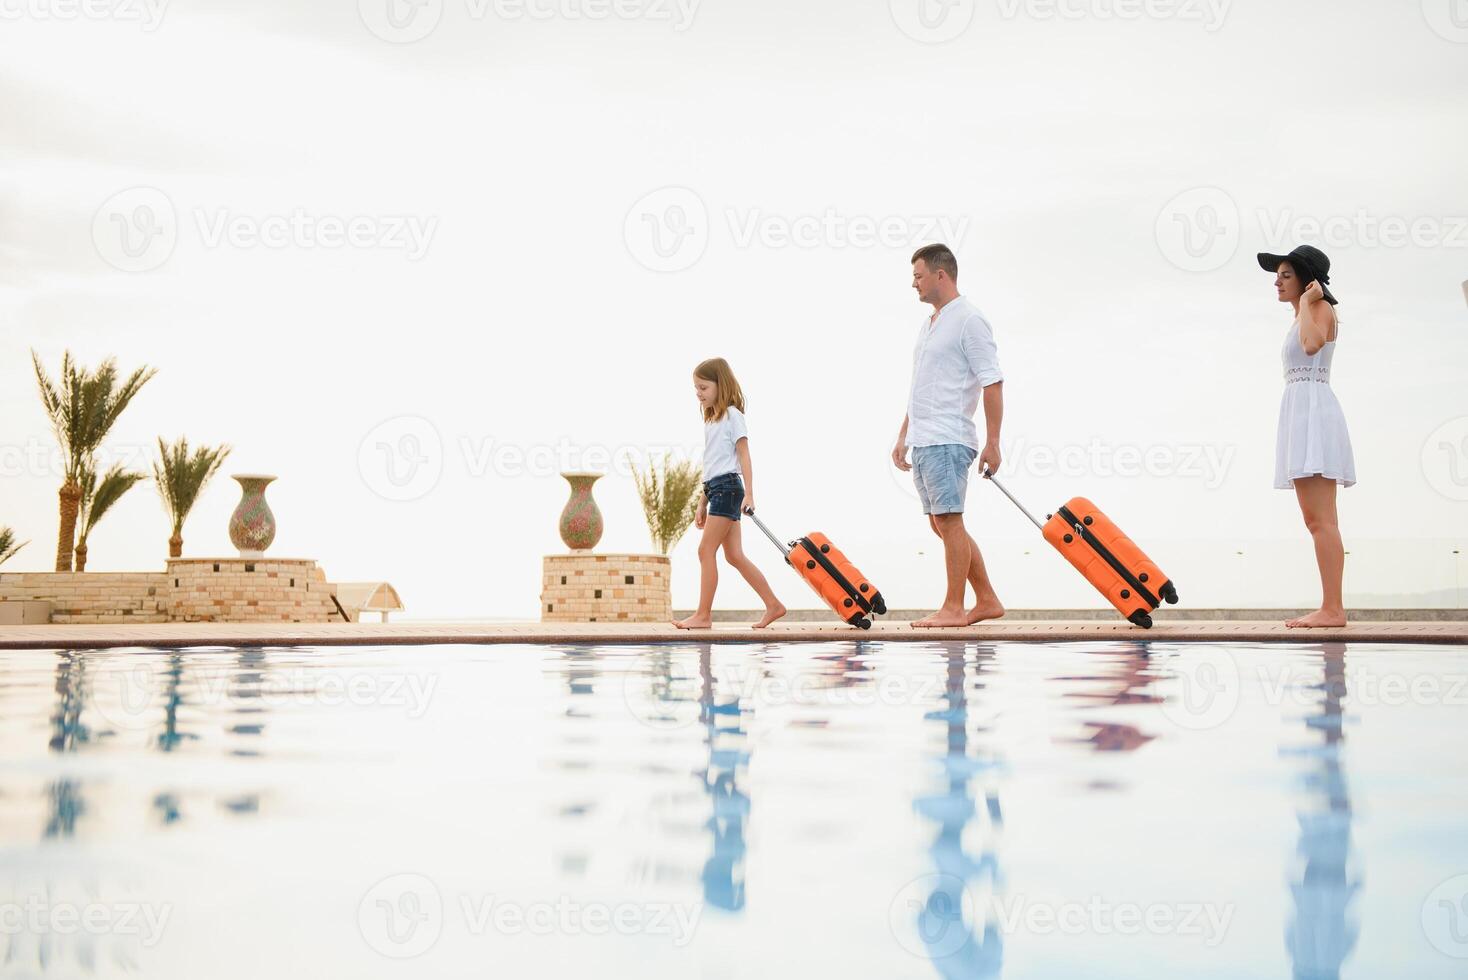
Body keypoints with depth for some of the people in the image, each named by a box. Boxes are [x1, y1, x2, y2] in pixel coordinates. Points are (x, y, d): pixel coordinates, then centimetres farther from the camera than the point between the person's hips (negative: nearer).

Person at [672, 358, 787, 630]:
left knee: (706, 550, -11)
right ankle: (773, 605, 9)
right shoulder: (711, 420, 20)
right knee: (734, 555, 6)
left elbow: (743, 455, -10)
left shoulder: (732, 414, -5)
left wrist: (749, 494, -18)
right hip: (714, 488, 9)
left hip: (727, 486, -9)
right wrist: (703, 503, 20)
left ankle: (703, 615, -9)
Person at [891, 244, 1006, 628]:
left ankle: (953, 609, -4)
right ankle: (987, 600, 17)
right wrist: (903, 438, 22)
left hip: (947, 441, -9)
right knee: (941, 524, 10)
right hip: (922, 441, 9)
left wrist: (992, 444, -16)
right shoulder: (928, 326, 20)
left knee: (949, 521, -8)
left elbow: (993, 383, -12)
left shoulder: (969, 320, -8)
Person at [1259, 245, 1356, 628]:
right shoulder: (1301, 319, 24)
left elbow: (1311, 344, -25)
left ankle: (1333, 608, -20)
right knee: (1315, 521, 7)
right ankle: (1330, 608, 7)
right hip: (1299, 412, 11)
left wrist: (1306, 303, -14)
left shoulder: (1321, 308, -3)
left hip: (1313, 410, -11)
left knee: (1321, 520, -16)